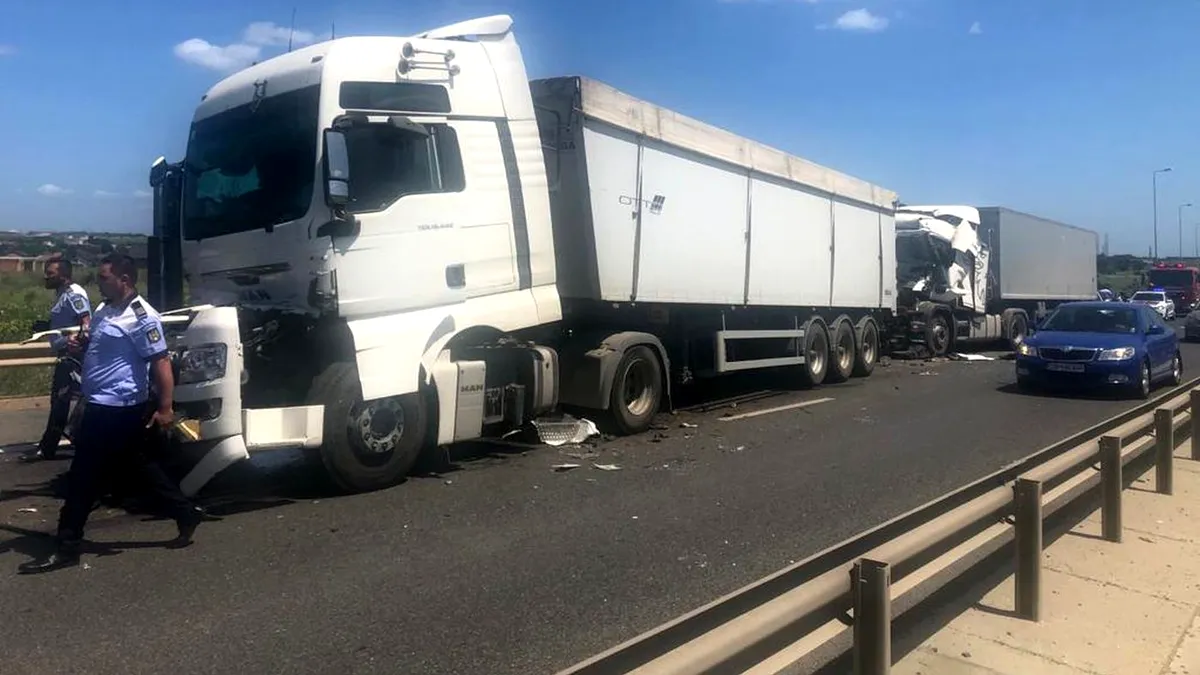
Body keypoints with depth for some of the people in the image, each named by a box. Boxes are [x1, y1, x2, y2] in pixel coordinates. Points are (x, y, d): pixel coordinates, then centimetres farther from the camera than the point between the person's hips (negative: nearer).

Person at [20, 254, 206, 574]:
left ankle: (67, 548, 8)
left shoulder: (141, 316, -19)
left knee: (83, 477, -2)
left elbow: (160, 362, -21)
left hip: (115, 408, -10)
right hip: (104, 405, 10)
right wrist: (82, 341, 4)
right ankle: (186, 514, 25)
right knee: (141, 465, 16)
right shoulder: (106, 311, 11)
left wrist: (165, 408, -23)